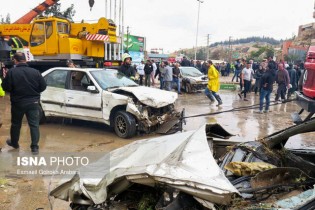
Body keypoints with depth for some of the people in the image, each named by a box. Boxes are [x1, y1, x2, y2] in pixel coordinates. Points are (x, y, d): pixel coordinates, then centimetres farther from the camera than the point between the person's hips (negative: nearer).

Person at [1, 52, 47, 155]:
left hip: (18, 103, 0)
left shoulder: (11, 72, -12)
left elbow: (5, 87, -9)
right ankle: (34, 147, 2)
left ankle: (14, 143, 38)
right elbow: (43, 86, -2)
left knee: (16, 124, 19)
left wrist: (15, 90, 12)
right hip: (33, 103, 0)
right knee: (34, 125, 5)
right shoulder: (35, 72, -6)